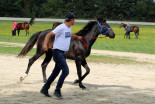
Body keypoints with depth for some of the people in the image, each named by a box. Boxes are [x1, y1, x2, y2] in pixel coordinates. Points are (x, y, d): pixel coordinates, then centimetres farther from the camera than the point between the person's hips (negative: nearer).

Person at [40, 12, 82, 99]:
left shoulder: (69, 28, 13)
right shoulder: (61, 27, -15)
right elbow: (49, 34, -18)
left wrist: (77, 36, 55)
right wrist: (45, 44, -32)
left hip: (64, 53, 9)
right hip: (58, 52, -9)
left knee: (56, 72, 11)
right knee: (66, 71, -16)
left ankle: (45, 89, 21)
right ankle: (57, 91, -8)